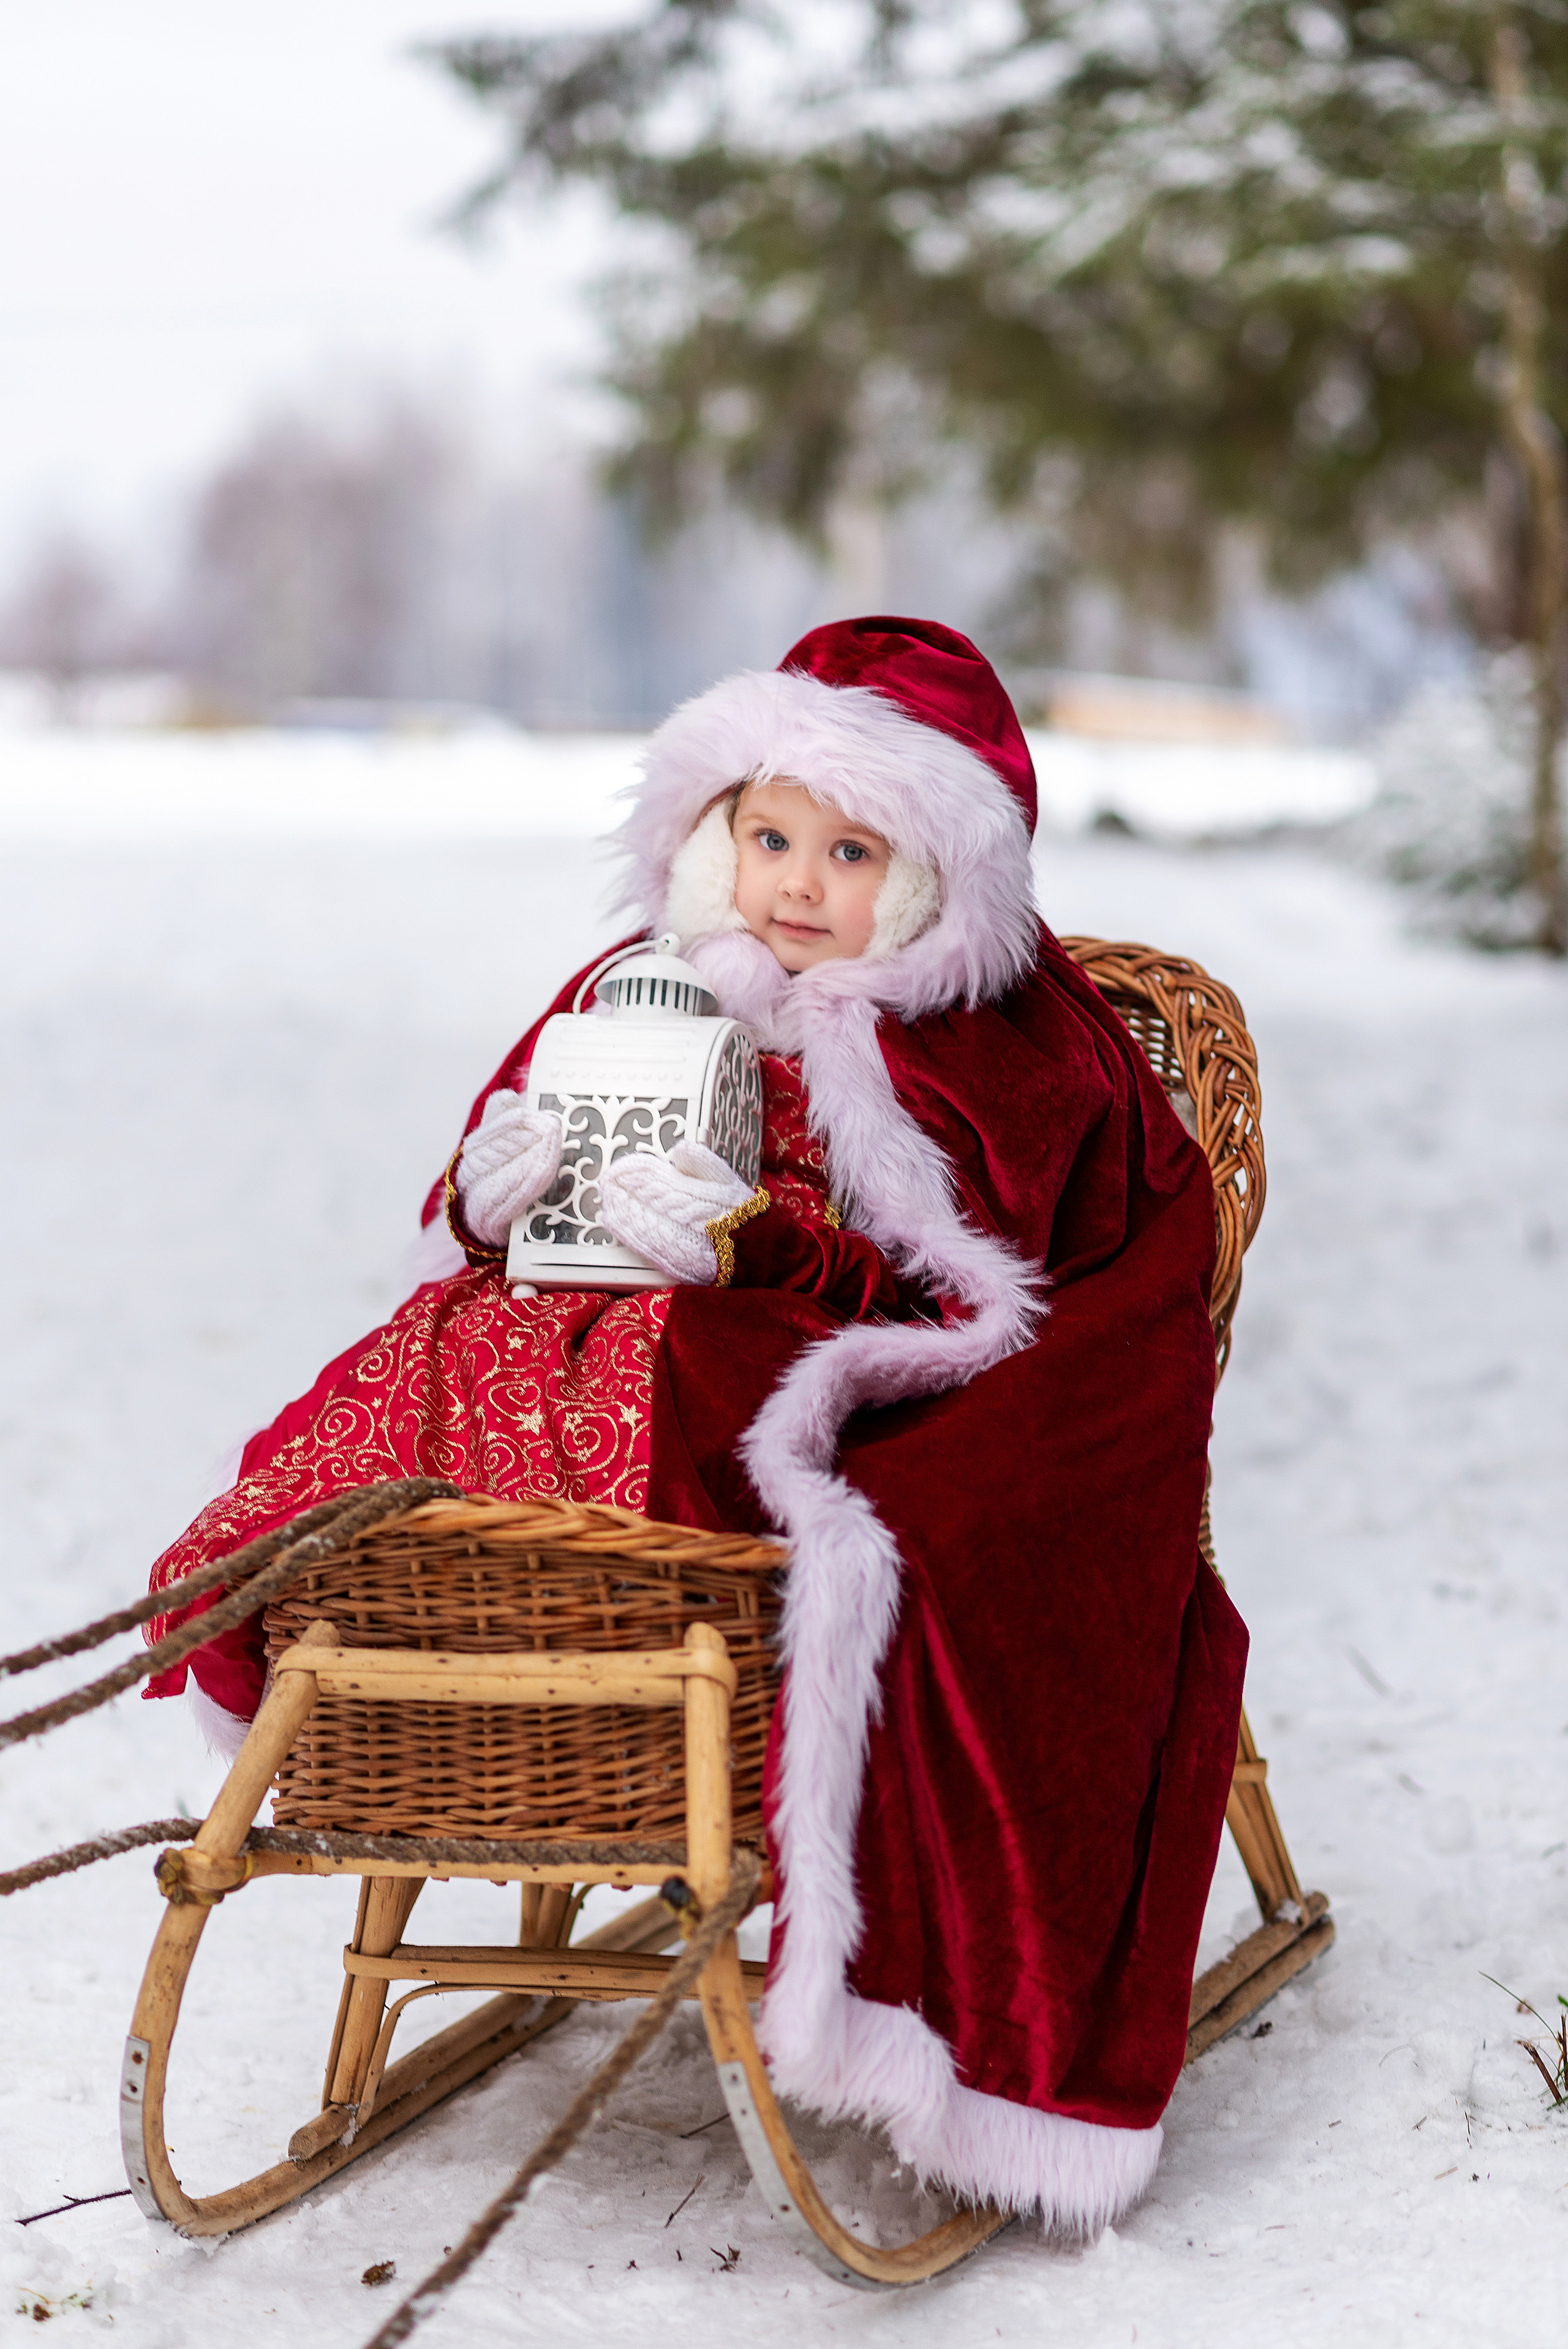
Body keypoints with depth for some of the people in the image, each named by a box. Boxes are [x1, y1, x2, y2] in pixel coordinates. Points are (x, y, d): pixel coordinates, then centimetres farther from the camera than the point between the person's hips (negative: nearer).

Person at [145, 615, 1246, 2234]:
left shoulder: (996, 1055, -4)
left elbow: (962, 1298, -16)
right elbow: (486, 1237, 19)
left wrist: (756, 1251, -29)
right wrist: (491, 1197, -8)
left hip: (880, 1418, -5)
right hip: (634, 1361, 5)